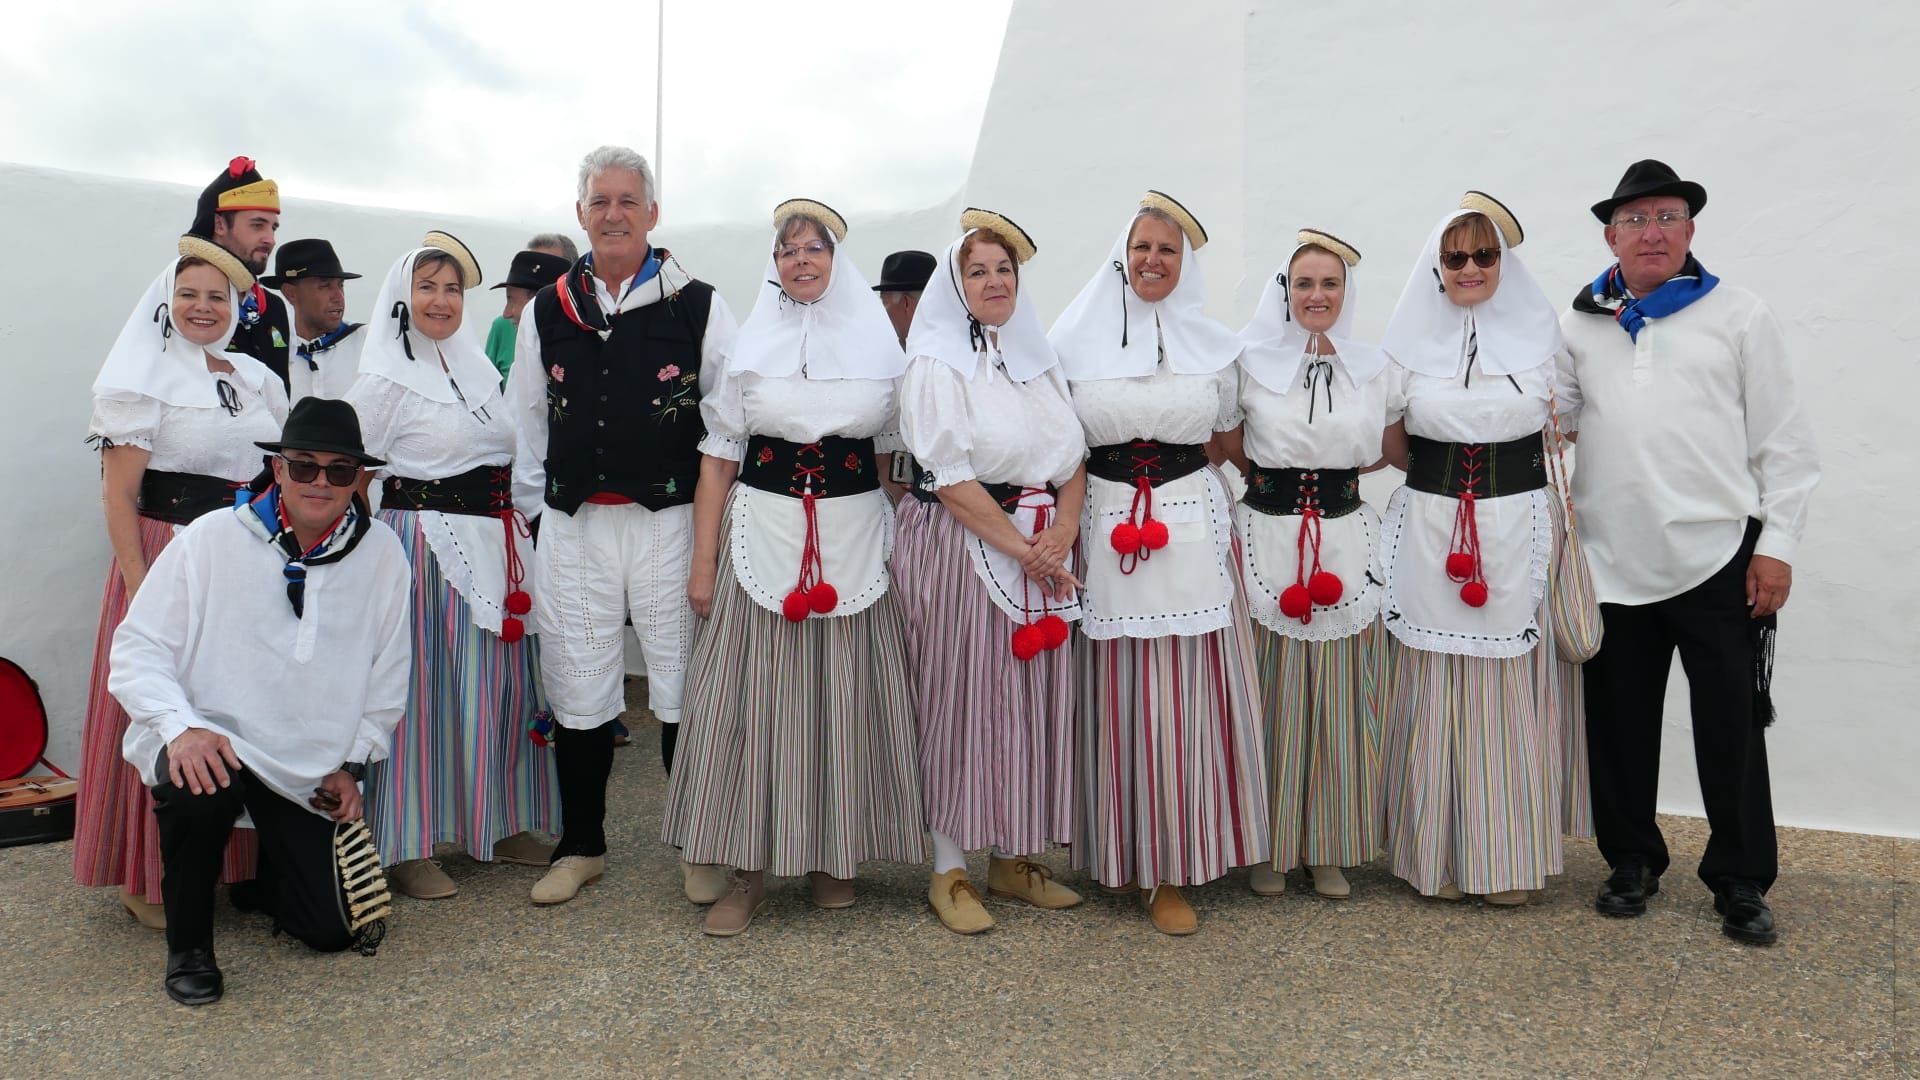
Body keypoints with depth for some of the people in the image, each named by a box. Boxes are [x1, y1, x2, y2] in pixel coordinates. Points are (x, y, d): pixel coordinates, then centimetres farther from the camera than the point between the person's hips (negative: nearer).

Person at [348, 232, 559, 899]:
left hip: (495, 543, 7)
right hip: (425, 543, -7)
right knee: (420, 687, -3)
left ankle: (499, 825, 23)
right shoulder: (386, 379, -5)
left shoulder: (477, 366, 16)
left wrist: (515, 526, 17)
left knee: (498, 684, 10)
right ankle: (405, 847, 8)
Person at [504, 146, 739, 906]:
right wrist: (535, 508, 12)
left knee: (684, 686, 4)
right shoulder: (547, 312, 9)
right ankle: (580, 846, 26)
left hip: (669, 522, -2)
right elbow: (525, 423, 15)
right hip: (573, 529, 3)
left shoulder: (698, 307, 0)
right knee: (577, 693, 10)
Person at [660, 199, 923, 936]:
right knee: (754, 696, -1)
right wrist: (703, 563, 0)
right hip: (762, 534, 0)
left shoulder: (879, 344, 8)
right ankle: (750, 870, 10)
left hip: (855, 537, 1)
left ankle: (832, 857, 20)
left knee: (846, 695, 4)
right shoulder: (749, 346, 7)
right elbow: (718, 460, 6)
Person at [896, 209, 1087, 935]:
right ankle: (948, 872, 11)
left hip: (1043, 549, 6)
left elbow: (1074, 457, 11)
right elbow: (951, 476, -12)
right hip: (961, 546, -6)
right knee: (961, 700, -1)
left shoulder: (1039, 359, 15)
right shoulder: (936, 363, -4)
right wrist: (1021, 548, -14)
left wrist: (1061, 534, -7)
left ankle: (1014, 858, 22)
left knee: (1033, 697, 8)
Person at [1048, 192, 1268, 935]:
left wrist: (1234, 542, 6)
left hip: (1193, 532, 1)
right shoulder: (1074, 341, 5)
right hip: (1104, 532, 0)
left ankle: (1171, 871, 11)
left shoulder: (1216, 346, 9)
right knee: (1113, 699, 3)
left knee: (1185, 700, 0)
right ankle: (1114, 853, 20)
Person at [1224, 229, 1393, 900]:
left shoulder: (1373, 368, 9)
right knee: (1271, 697, 2)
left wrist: (1325, 472, 6)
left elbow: (1383, 455, 17)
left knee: (1338, 699, 5)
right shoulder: (1250, 363, 2)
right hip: (1267, 540, -2)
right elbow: (1226, 450, 10)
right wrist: (1277, 477, -1)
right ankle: (1269, 845, 16)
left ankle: (1329, 846, 19)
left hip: (1345, 542, 2)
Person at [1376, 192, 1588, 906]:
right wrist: (1440, 478, 3)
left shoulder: (1541, 332, 6)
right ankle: (1437, 853, 15)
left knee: (1513, 693, 3)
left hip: (1520, 531, 0)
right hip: (1431, 532, 0)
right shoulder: (1410, 339, 5)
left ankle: (1510, 857, 16)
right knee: (1434, 693, 2)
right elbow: (1392, 446, 11)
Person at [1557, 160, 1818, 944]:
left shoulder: (1739, 316, 4)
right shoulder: (1580, 324, 11)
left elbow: (1783, 441, 2)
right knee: (1619, 719, 11)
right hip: (1614, 562, 2)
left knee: (1731, 725, 3)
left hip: (1718, 557, -2)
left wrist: (1777, 545, -4)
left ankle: (1741, 881, 19)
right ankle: (1632, 860, 28)